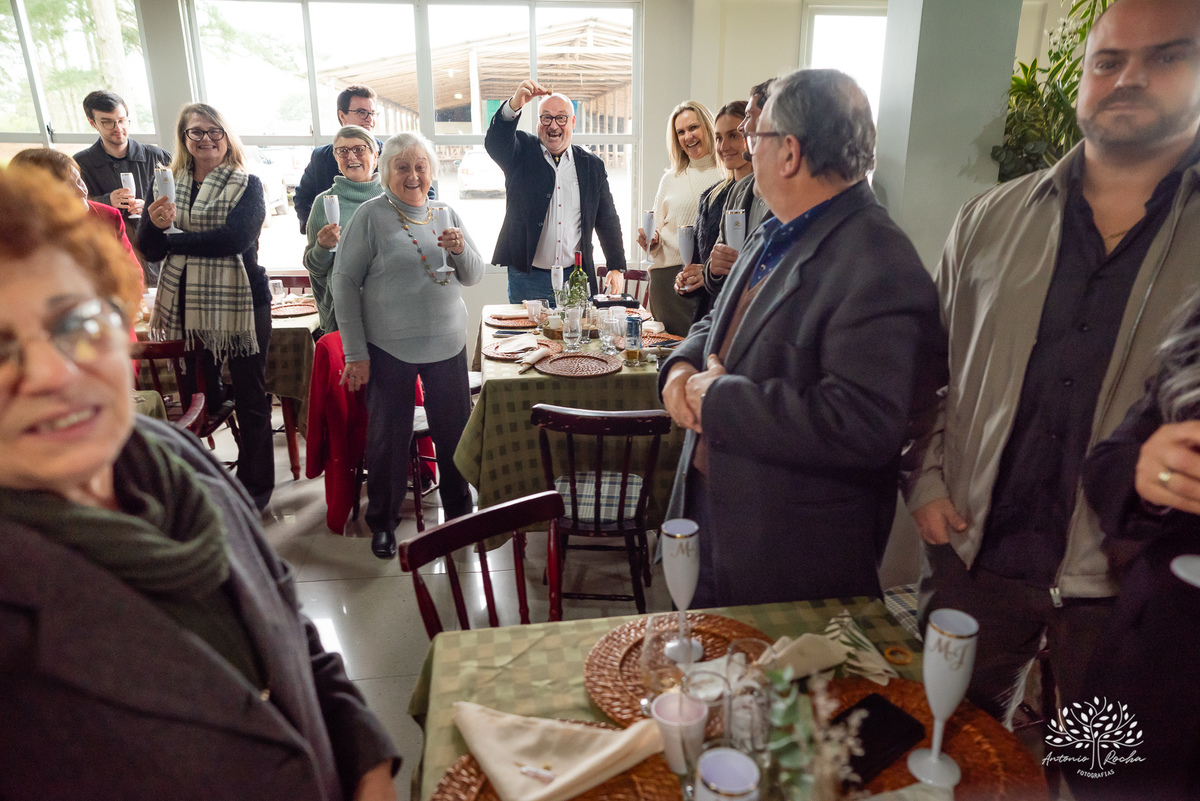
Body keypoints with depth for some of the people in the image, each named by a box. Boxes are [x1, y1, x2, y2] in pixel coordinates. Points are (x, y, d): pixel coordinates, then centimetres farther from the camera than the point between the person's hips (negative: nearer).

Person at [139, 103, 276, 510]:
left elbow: (235, 237, -17)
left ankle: (255, 484, 16)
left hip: (240, 302, -4)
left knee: (250, 397, 4)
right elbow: (150, 250, 6)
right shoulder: (169, 183, 10)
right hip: (184, 304, 4)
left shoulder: (247, 185, -1)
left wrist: (174, 238, -8)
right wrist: (155, 223, -16)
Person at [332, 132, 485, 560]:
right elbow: (344, 282, -7)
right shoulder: (371, 216, -6)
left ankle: (459, 513, 29)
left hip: (447, 346, 4)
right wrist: (356, 353, -11)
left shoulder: (446, 215, 8)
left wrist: (461, 250, -15)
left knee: (455, 433, 10)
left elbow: (473, 277, 9)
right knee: (388, 438, 7)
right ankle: (383, 523, 26)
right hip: (389, 348, -3)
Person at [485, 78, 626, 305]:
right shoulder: (521, 153, 4)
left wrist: (617, 268, 5)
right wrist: (514, 105, -36)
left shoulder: (592, 166, 10)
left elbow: (608, 221, 12)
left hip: (576, 278, 2)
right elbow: (495, 143, -18)